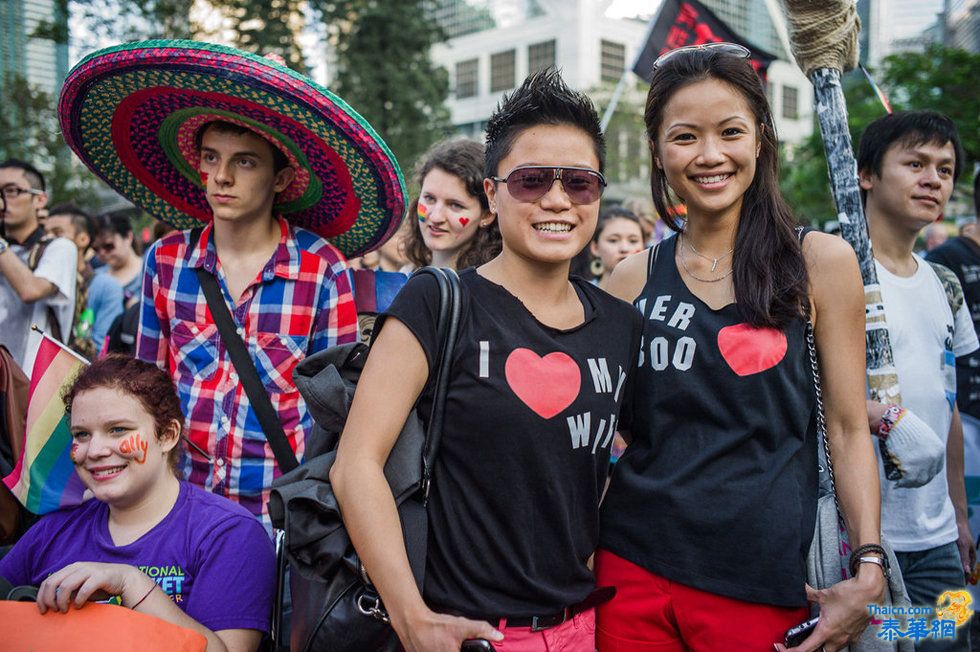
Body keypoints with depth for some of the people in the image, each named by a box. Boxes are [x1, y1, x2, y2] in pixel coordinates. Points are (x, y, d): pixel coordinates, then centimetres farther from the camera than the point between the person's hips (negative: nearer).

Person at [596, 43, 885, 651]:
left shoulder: (820, 261, -3)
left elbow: (848, 429, -1)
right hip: (631, 567, 2)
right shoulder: (634, 277, 2)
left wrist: (869, 572, -8)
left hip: (761, 582, -2)